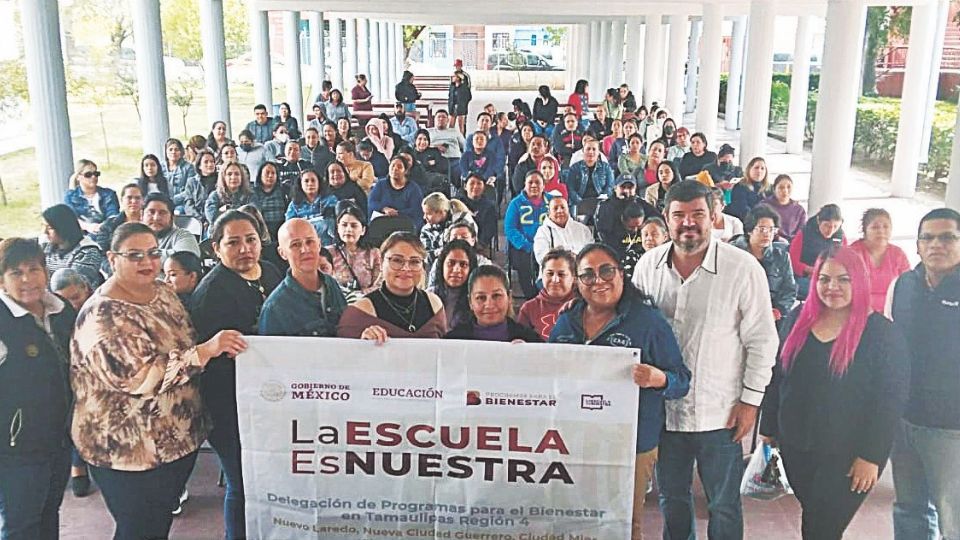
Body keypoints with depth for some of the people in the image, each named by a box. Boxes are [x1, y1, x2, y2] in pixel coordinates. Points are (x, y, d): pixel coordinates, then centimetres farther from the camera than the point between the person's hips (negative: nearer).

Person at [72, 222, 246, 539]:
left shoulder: (163, 293, 6)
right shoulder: (103, 314, -20)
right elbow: (137, 375, -31)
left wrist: (219, 346, 5)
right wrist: (207, 350, -35)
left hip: (178, 438, 8)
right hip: (131, 450, -8)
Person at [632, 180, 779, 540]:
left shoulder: (743, 268, -13)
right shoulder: (649, 264, -2)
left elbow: (761, 340, -7)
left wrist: (750, 400, -7)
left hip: (720, 413, -3)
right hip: (664, 409, 4)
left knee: (724, 506, 13)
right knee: (671, 498, 21)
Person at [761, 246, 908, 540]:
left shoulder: (880, 332, -11)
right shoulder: (799, 319, 2)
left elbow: (890, 400, -11)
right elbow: (778, 378, 9)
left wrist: (871, 457, -14)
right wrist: (769, 427, 10)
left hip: (847, 456, -4)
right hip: (795, 447, 5)